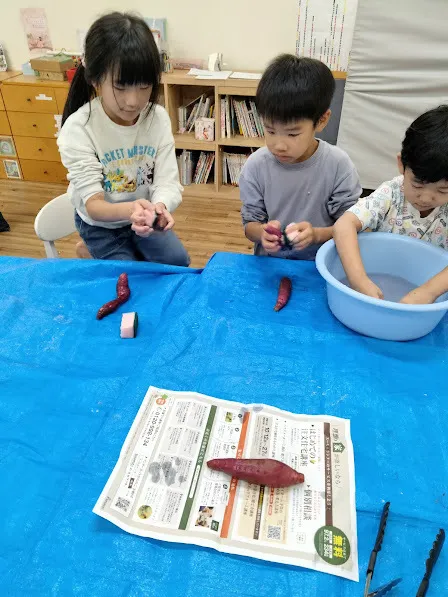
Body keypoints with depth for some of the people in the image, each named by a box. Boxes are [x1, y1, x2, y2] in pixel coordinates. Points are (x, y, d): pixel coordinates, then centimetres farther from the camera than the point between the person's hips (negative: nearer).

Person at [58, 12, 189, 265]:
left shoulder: (158, 117, -17)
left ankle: (133, 249, 23)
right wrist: (127, 210, -52)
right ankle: (92, 254, 22)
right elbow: (92, 203, -28)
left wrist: (160, 206, -45)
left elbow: (168, 182, -20)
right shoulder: (78, 128, -26)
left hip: (144, 217, 3)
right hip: (101, 223, -3)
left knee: (179, 262, -4)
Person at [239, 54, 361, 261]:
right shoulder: (256, 165, -7)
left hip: (320, 265, -1)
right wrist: (262, 233, -23)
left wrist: (317, 234, -24)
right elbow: (249, 223, 0)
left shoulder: (338, 165, -11)